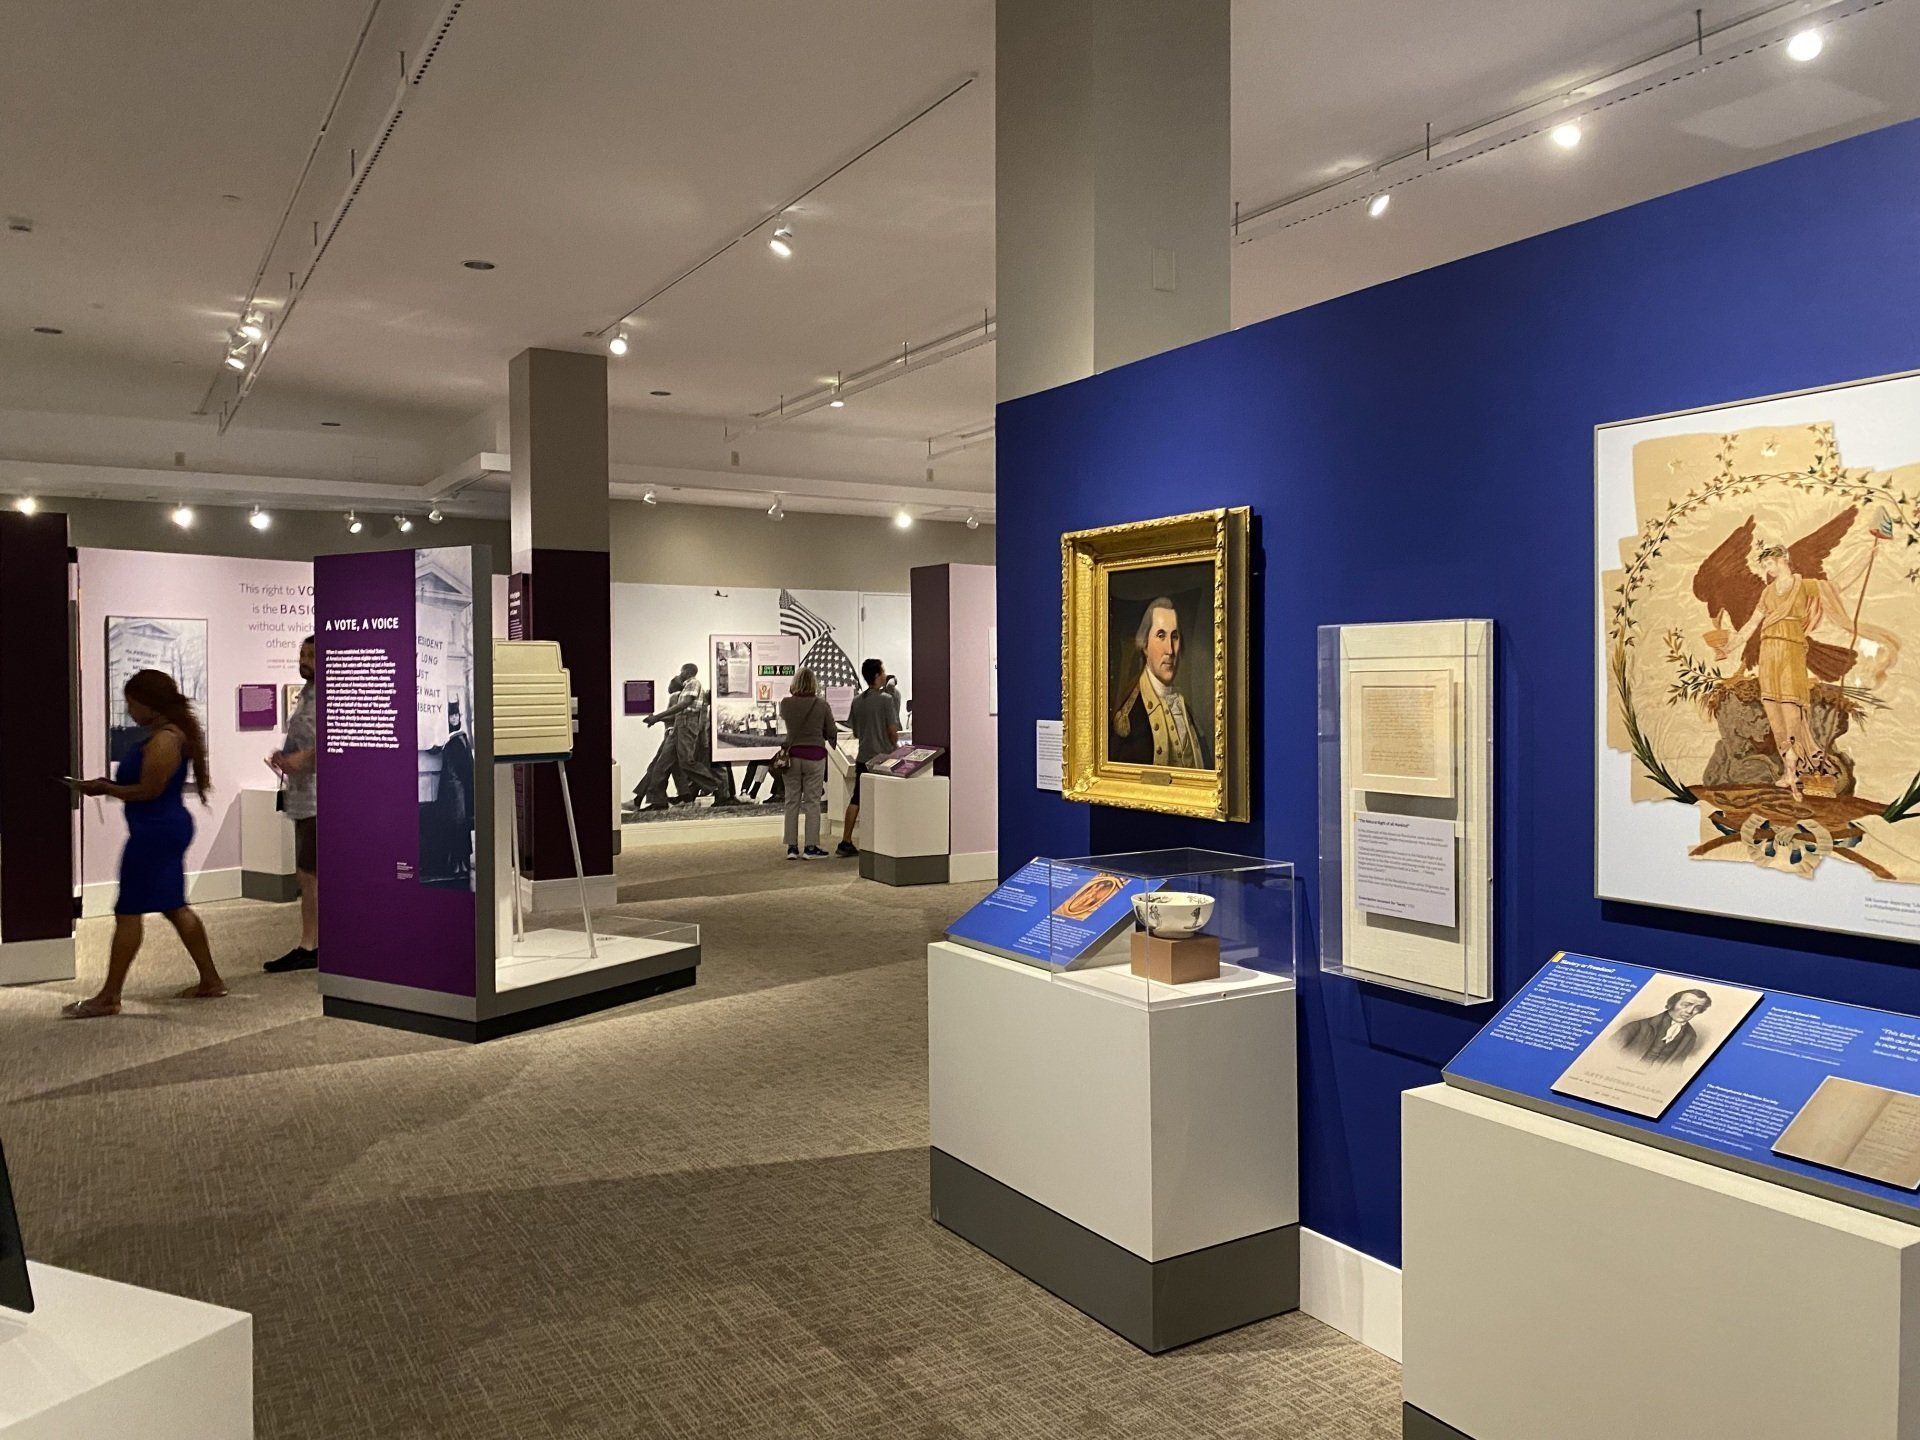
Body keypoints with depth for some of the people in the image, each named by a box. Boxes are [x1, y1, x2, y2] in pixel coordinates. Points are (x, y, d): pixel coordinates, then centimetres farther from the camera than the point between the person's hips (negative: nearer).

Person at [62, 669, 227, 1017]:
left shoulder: (162, 740, -18)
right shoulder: (175, 734, 13)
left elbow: (148, 790, -21)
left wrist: (105, 789, -9)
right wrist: (110, 784, 10)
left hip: (155, 832, -11)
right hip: (168, 828, 11)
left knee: (129, 911, -4)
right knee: (174, 907, 14)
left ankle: (109, 997, 3)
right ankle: (210, 980, 18)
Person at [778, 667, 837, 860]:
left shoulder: (786, 704, -3)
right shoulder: (821, 705, -8)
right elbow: (832, 733, -1)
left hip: (792, 755, 2)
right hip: (815, 755, -2)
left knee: (792, 801, 8)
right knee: (812, 802, 4)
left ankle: (792, 847, 9)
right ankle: (811, 847, 4)